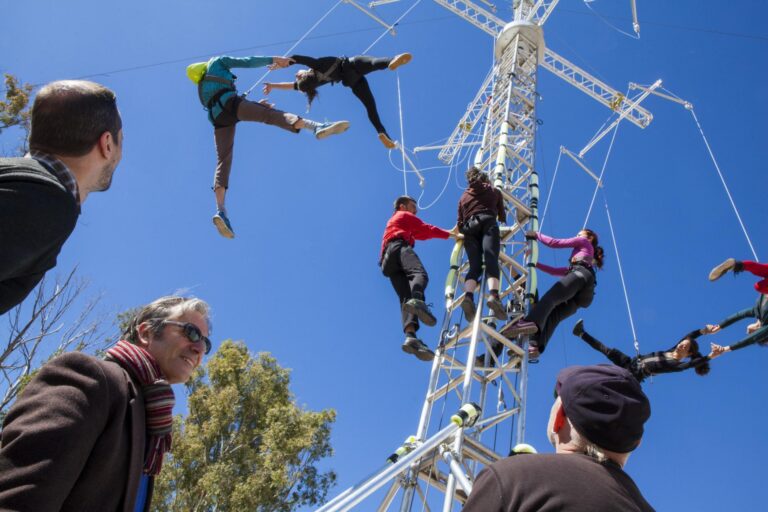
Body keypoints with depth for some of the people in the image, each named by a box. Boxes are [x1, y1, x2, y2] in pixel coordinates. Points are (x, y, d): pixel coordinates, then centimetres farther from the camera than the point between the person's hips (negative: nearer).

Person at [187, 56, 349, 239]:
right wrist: (273, 59, 19)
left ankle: (221, 211, -21)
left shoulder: (202, 92, 41)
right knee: (273, 115, -24)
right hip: (230, 103, -6)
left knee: (223, 162, -4)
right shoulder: (216, 62, 26)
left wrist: (255, 106, 37)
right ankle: (317, 127, -50)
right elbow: (247, 62, 15)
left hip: (218, 119, 6)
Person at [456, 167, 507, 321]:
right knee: (491, 260, -23)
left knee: (475, 266, -11)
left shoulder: (464, 196, 33)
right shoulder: (494, 191, 30)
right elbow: (502, 216, 36)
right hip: (488, 222, -2)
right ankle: (494, 295, -50)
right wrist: (501, 219, 58)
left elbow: (460, 223, 26)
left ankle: (468, 296, -41)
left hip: (469, 227, 2)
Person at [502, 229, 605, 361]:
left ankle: (530, 322, -60)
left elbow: (555, 243, 17)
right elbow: (555, 271, 39)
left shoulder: (585, 242, 28)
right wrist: (535, 263, 36)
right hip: (582, 295, 7)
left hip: (581, 274, -7)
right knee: (552, 316, -15)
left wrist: (536, 235, 27)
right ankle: (535, 347, -40)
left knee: (549, 297, -31)